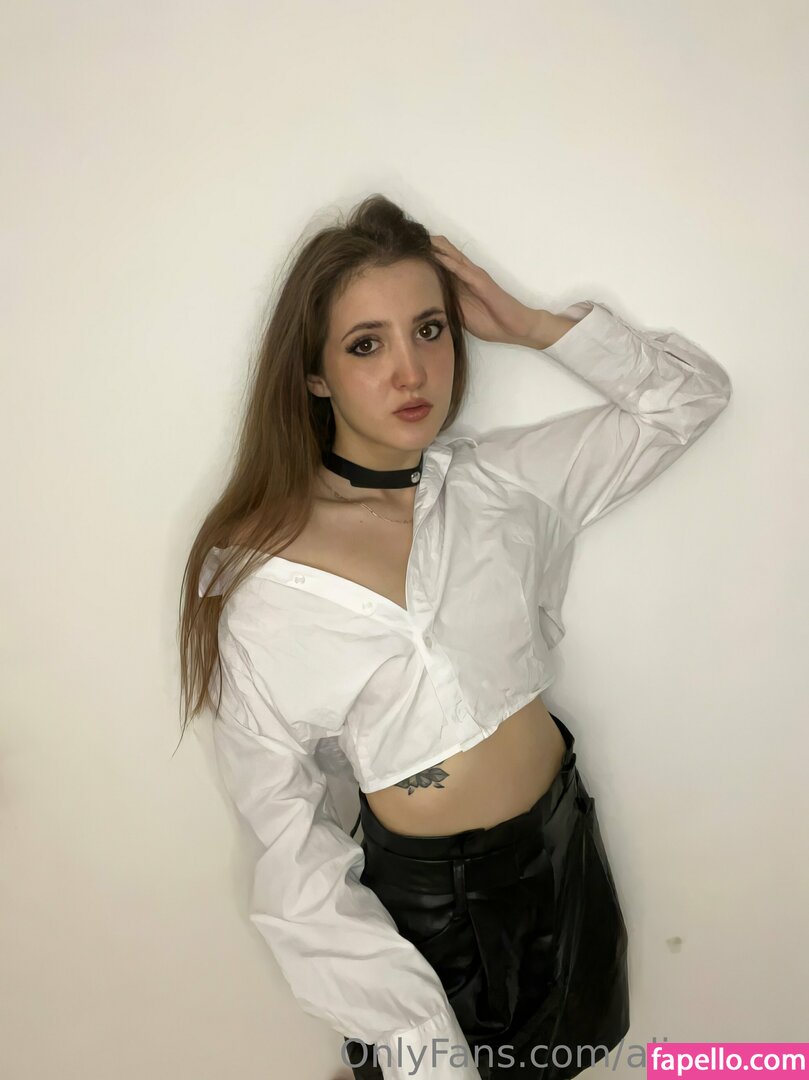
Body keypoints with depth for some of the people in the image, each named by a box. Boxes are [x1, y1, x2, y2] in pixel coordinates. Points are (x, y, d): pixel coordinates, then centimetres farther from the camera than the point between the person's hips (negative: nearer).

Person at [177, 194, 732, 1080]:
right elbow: (286, 824, -14)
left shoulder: (499, 479, -9)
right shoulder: (260, 576, -19)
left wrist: (530, 326, -14)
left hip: (563, 841, 4)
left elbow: (691, 394, -1)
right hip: (418, 892, -3)